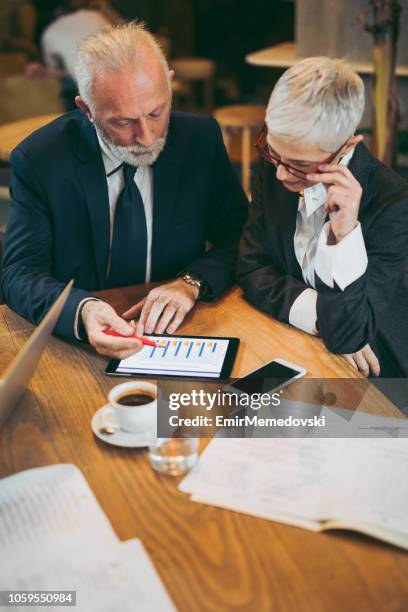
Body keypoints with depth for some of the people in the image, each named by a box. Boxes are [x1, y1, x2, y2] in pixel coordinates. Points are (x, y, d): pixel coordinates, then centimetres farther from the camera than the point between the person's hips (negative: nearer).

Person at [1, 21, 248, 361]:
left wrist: (191, 282, -19)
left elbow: (240, 240, 2)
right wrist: (82, 310, -31)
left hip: (176, 333, -1)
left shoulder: (202, 138, -5)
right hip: (76, 344, 2)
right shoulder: (37, 159, -10)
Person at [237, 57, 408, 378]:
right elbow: (251, 270, -3)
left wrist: (346, 233, -34)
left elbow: (350, 336, -23)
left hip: (368, 370, -2)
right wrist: (321, 315, -17)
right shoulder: (272, 169, -6)